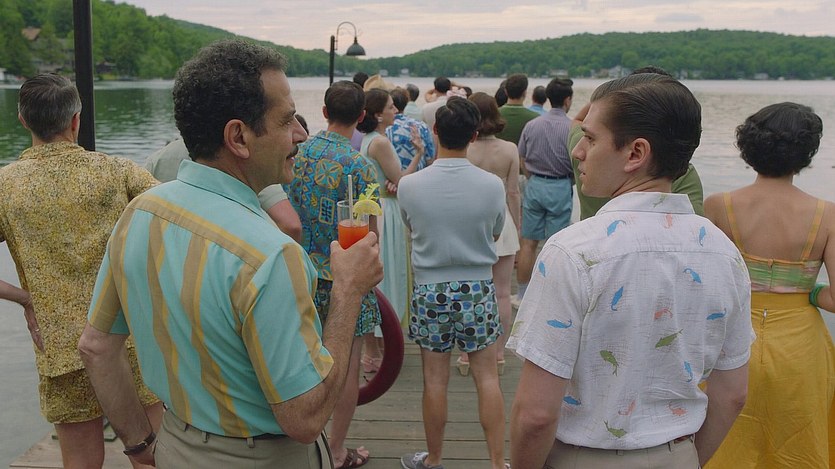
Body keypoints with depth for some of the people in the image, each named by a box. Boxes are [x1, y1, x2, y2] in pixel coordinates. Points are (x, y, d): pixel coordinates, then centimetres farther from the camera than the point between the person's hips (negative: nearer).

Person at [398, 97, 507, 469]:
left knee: (435, 379, 10)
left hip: (430, 289, 0)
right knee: (486, 376, 10)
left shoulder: (409, 186, -13)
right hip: (477, 288, 0)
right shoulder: (492, 185, -12)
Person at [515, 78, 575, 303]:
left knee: (528, 242, 10)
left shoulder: (532, 125, 1)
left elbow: (521, 161, 7)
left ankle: (522, 293, 17)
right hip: (560, 187, -4)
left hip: (534, 184, 4)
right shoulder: (571, 128, -11)